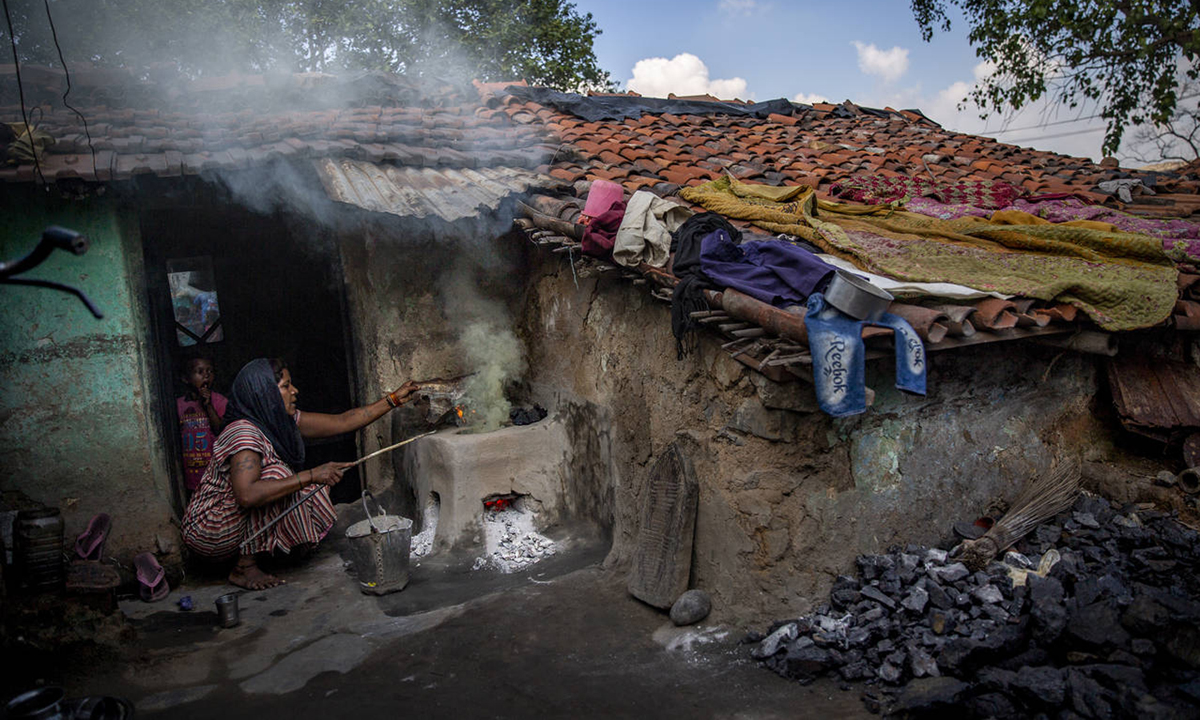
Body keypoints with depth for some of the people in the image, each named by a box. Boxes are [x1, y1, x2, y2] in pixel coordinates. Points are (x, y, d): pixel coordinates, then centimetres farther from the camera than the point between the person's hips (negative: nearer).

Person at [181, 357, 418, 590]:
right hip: (207, 533, -9)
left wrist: (394, 399, 1)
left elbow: (343, 422, 4)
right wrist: (312, 475, -37)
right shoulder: (244, 432, -27)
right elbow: (247, 496, -41)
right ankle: (245, 567, -15)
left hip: (239, 524, 9)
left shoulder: (284, 422, -1)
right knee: (277, 474, -25)